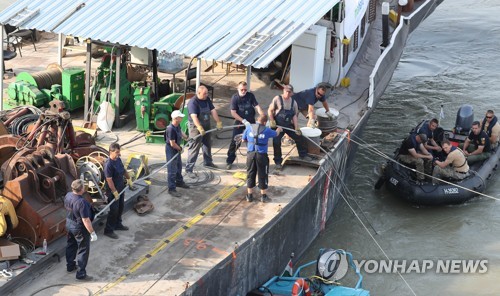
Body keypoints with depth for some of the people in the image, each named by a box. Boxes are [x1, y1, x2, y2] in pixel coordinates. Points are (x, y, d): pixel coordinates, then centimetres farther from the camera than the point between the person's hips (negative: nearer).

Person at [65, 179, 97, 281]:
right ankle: (81, 274, 13)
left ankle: (70, 266, 44)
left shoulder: (68, 195, -10)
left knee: (71, 245, 26)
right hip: (79, 228, -8)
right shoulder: (81, 202, -34)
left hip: (69, 224, 8)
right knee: (83, 250, 6)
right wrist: (92, 233, -22)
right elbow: (86, 220, -30)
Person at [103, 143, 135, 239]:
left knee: (120, 207, 22)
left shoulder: (118, 159, 0)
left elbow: (124, 170, 17)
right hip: (113, 191, -9)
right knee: (114, 210, -1)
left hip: (121, 188, 9)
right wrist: (115, 192, -23)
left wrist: (129, 179, 21)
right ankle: (108, 230, 11)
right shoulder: (108, 164, -28)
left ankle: (118, 224, 41)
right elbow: (109, 180, -27)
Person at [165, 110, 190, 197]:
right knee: (172, 170, -2)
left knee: (179, 166, 25)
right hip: (171, 150, -10)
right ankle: (172, 189, 6)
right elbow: (172, 144, -28)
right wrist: (180, 149, -13)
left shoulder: (177, 125, -5)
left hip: (177, 149, 10)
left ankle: (179, 182, 46)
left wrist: (186, 137, 22)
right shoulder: (171, 129, -32)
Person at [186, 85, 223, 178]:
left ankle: (208, 162, 43)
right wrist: (200, 128, -44)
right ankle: (189, 168, -7)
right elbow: (194, 117, -33)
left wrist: (218, 122, -6)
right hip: (196, 127, -8)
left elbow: (213, 111, 2)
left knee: (207, 144, 22)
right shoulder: (193, 102, -23)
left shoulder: (207, 100, 1)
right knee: (194, 147, -10)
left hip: (206, 125, 8)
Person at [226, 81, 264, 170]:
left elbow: (257, 107, -13)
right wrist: (244, 121, -23)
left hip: (251, 122, 2)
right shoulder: (235, 97, -13)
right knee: (234, 142, -3)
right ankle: (229, 161, 7)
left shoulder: (250, 96, -7)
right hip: (239, 122, -2)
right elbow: (233, 113, -16)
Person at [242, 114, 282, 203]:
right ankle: (263, 196, 17)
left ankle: (249, 195, 20)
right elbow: (275, 134, 18)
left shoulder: (249, 127, 1)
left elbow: (243, 139, 11)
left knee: (250, 174, 13)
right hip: (261, 155, -2)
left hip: (251, 154, 2)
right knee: (262, 175, 9)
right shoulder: (267, 130, -3)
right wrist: (279, 130, 41)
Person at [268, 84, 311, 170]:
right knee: (276, 142, -10)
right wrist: (272, 121, -19)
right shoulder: (277, 99, -11)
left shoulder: (293, 102, 3)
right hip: (278, 125, -4)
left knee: (300, 138, 6)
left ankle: (303, 155, 29)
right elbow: (270, 110, -7)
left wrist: (296, 128, -7)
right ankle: (278, 162, 5)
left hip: (288, 125, 4)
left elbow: (294, 116, 1)